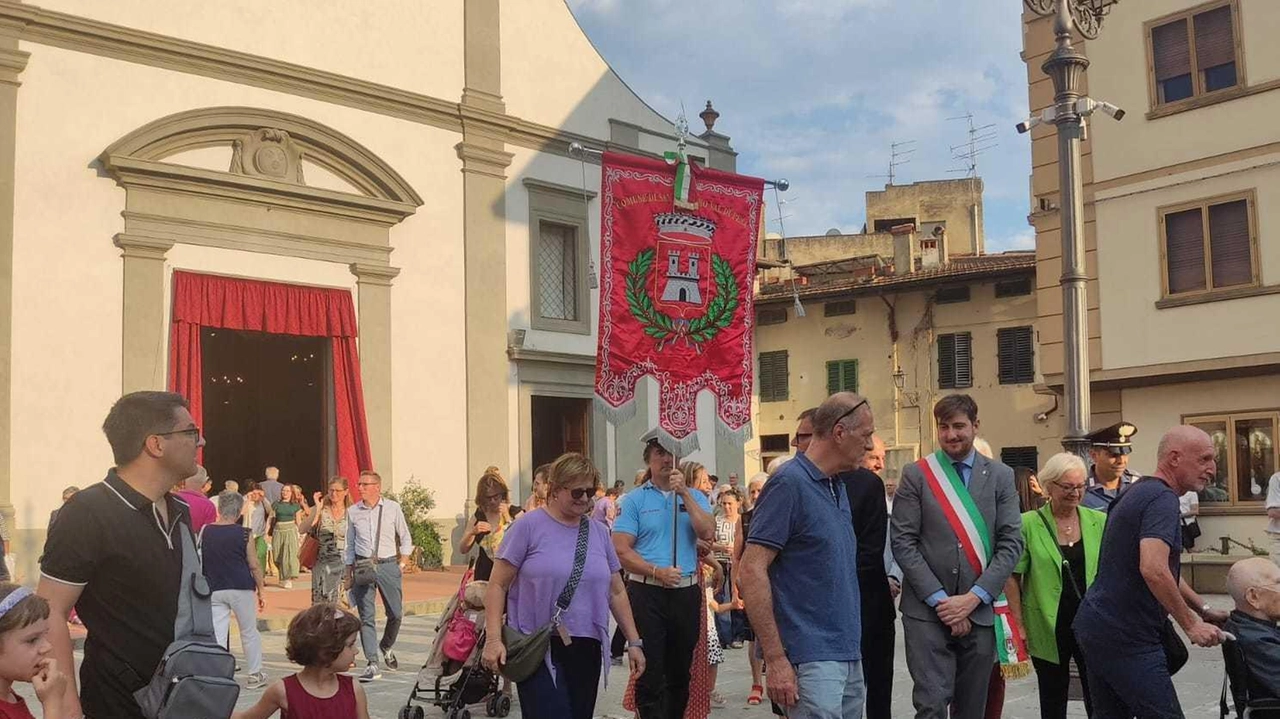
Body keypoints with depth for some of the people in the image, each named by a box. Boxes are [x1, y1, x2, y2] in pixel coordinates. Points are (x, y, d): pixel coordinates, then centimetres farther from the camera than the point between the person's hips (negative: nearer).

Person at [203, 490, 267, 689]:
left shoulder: (205, 532, 0)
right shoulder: (244, 535, -6)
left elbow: (198, 562, 6)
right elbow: (254, 566, -4)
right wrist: (261, 591, 5)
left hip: (214, 590, 2)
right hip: (241, 589, -1)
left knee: (217, 635, 3)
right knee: (249, 632, 12)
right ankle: (255, 674, 19)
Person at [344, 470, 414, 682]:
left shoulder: (393, 508, 1)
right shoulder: (353, 511, 5)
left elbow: (405, 538, 10)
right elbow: (350, 544, 12)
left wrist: (402, 563, 2)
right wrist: (349, 574, 11)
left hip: (388, 565, 0)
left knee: (396, 613, 5)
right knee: (366, 617, -4)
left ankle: (386, 647, 33)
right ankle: (372, 664, -3)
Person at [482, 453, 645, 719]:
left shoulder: (599, 532, 11)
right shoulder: (528, 526, -4)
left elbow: (616, 592, 16)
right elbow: (498, 585, -5)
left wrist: (633, 641, 14)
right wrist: (493, 639, -14)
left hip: (586, 648, 5)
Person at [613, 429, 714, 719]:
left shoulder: (695, 497, 8)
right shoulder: (634, 499, -1)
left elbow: (708, 534, -9)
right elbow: (621, 550, -7)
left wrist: (684, 493, -13)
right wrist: (657, 572, -19)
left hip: (686, 593, 3)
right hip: (647, 593, -3)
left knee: (680, 673, 14)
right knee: (650, 676, -2)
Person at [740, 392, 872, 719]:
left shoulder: (838, 486, 13)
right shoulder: (790, 483, -14)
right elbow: (751, 573, -19)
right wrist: (776, 660, -21)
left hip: (850, 655, 9)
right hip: (812, 660, -9)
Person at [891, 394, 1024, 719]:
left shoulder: (1001, 476, 6)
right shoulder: (916, 475, 1)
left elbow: (1011, 543, 1)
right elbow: (903, 542, -4)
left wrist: (974, 597, -9)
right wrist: (940, 599, -10)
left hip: (979, 610, 2)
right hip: (926, 610, -2)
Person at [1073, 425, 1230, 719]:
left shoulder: (1139, 492, 17)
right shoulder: (1162, 498, -15)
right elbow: (1153, 570, -28)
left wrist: (1204, 609, 23)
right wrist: (1191, 625, -17)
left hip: (1095, 626, 10)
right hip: (1125, 637, -10)